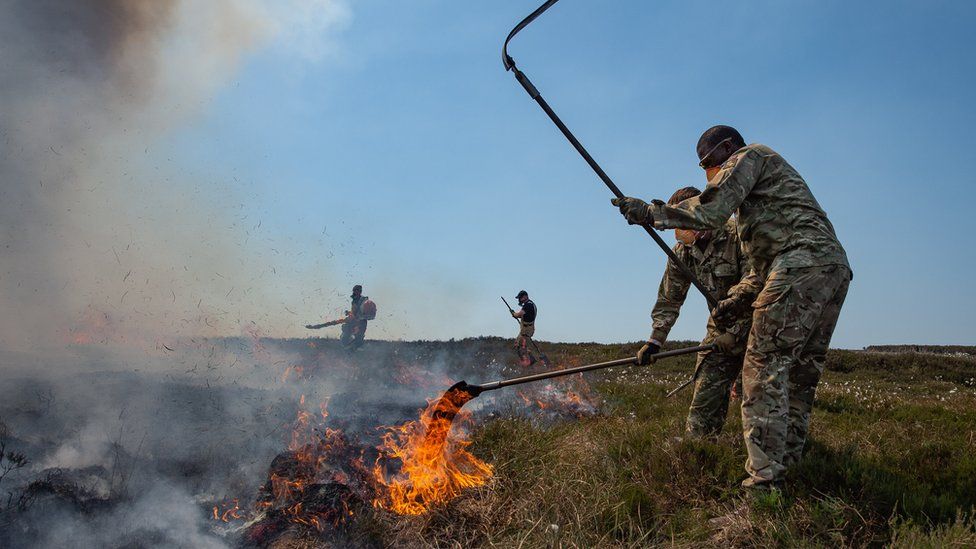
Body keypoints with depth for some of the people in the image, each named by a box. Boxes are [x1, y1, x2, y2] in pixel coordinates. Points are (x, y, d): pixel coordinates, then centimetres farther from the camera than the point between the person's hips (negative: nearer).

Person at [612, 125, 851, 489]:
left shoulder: (750, 156, 7)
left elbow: (709, 212, -10)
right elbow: (764, 265, 30)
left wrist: (649, 212, -2)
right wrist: (737, 301, 23)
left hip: (803, 265, -10)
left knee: (764, 368, -11)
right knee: (799, 375, 11)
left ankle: (765, 478, -14)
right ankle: (787, 467, 16)